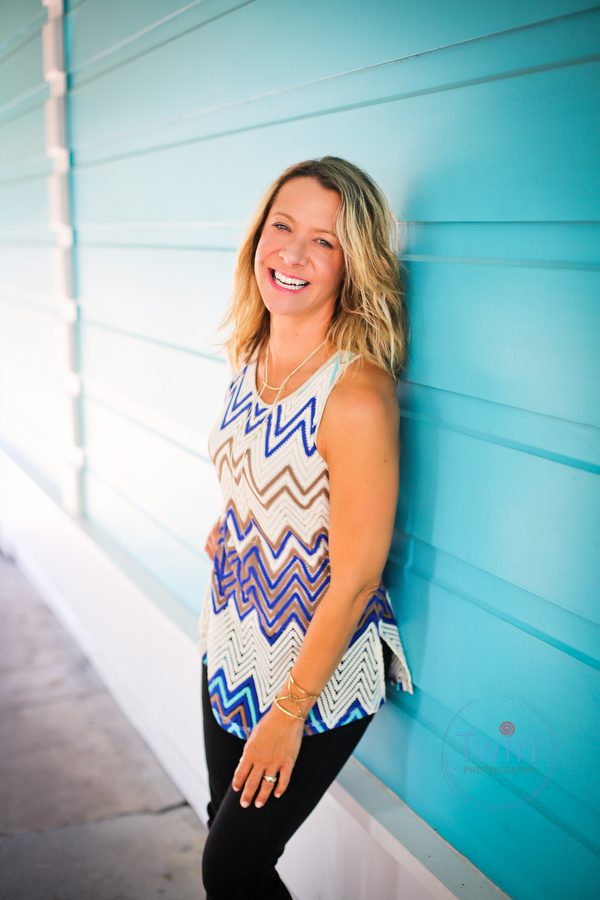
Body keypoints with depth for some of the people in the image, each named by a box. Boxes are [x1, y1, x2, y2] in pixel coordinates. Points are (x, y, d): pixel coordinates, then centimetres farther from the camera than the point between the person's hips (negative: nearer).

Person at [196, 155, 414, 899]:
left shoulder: (357, 393, -27)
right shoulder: (251, 356, -4)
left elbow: (355, 577, -23)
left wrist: (289, 711, -15)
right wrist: (228, 526, 1)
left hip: (319, 670, -7)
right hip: (232, 643, 7)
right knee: (227, 829, 23)